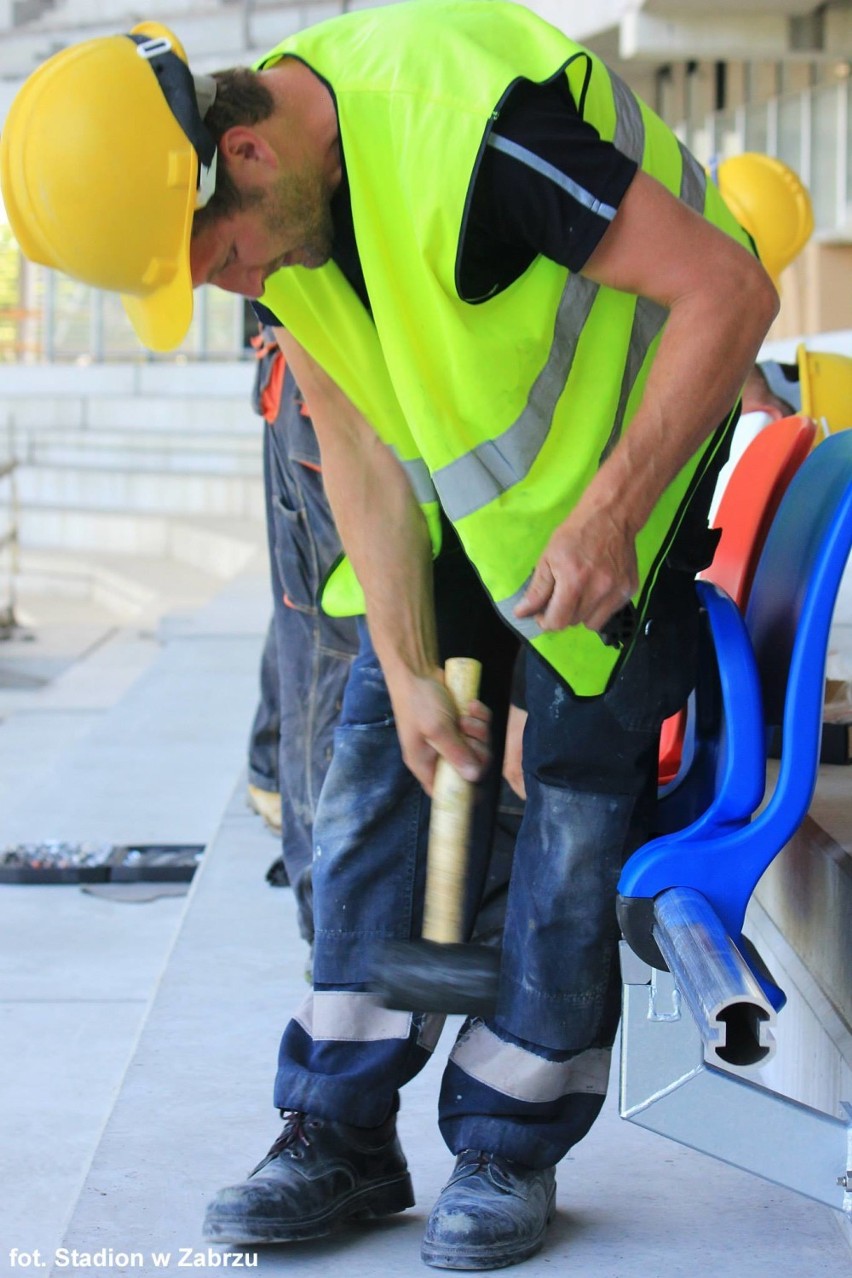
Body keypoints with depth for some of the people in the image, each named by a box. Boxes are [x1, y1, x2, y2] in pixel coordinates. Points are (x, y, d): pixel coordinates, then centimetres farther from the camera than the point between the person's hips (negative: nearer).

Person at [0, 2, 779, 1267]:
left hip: (633, 440, -7)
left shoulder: (471, 130, -35)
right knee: (379, 753, 1)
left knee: (575, 773, -8)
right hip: (468, 474, 7)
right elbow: (358, 450, -5)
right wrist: (409, 671, -9)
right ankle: (343, 1135, 7)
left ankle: (512, 1144, 4)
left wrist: (609, 515, -30)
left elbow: (728, 293, -30)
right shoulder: (275, 215, -11)